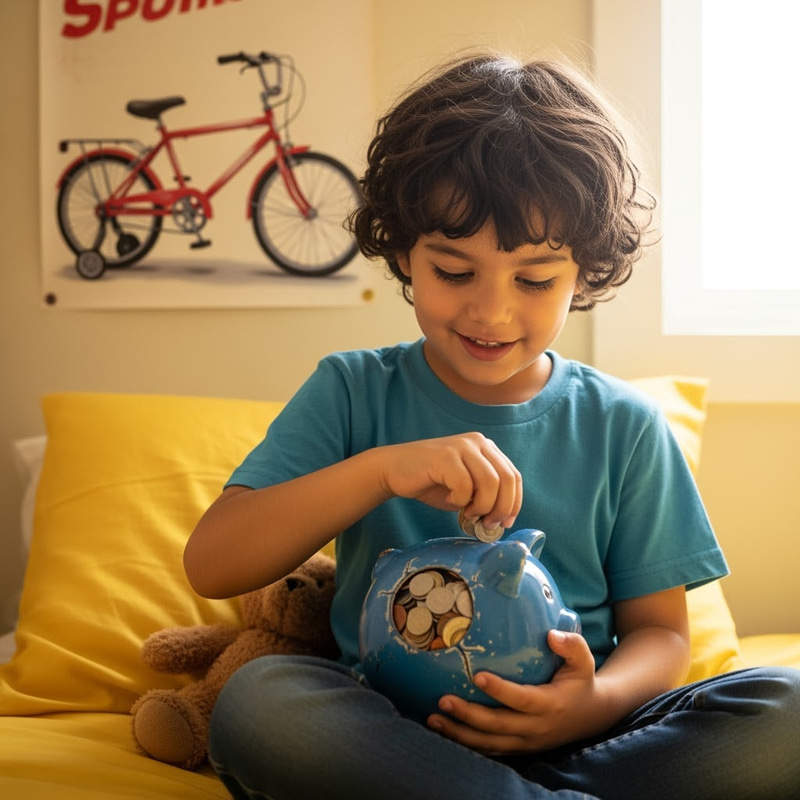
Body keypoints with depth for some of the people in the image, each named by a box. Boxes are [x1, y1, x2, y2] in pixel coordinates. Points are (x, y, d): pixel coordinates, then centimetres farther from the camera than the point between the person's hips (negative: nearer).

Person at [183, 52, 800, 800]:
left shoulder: (623, 426, 6)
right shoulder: (351, 393, 3)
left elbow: (659, 631, 8)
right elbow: (210, 565, -6)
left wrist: (598, 701, -16)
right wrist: (380, 468, -21)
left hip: (572, 736, 1)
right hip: (385, 730, 0)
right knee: (256, 701, -33)